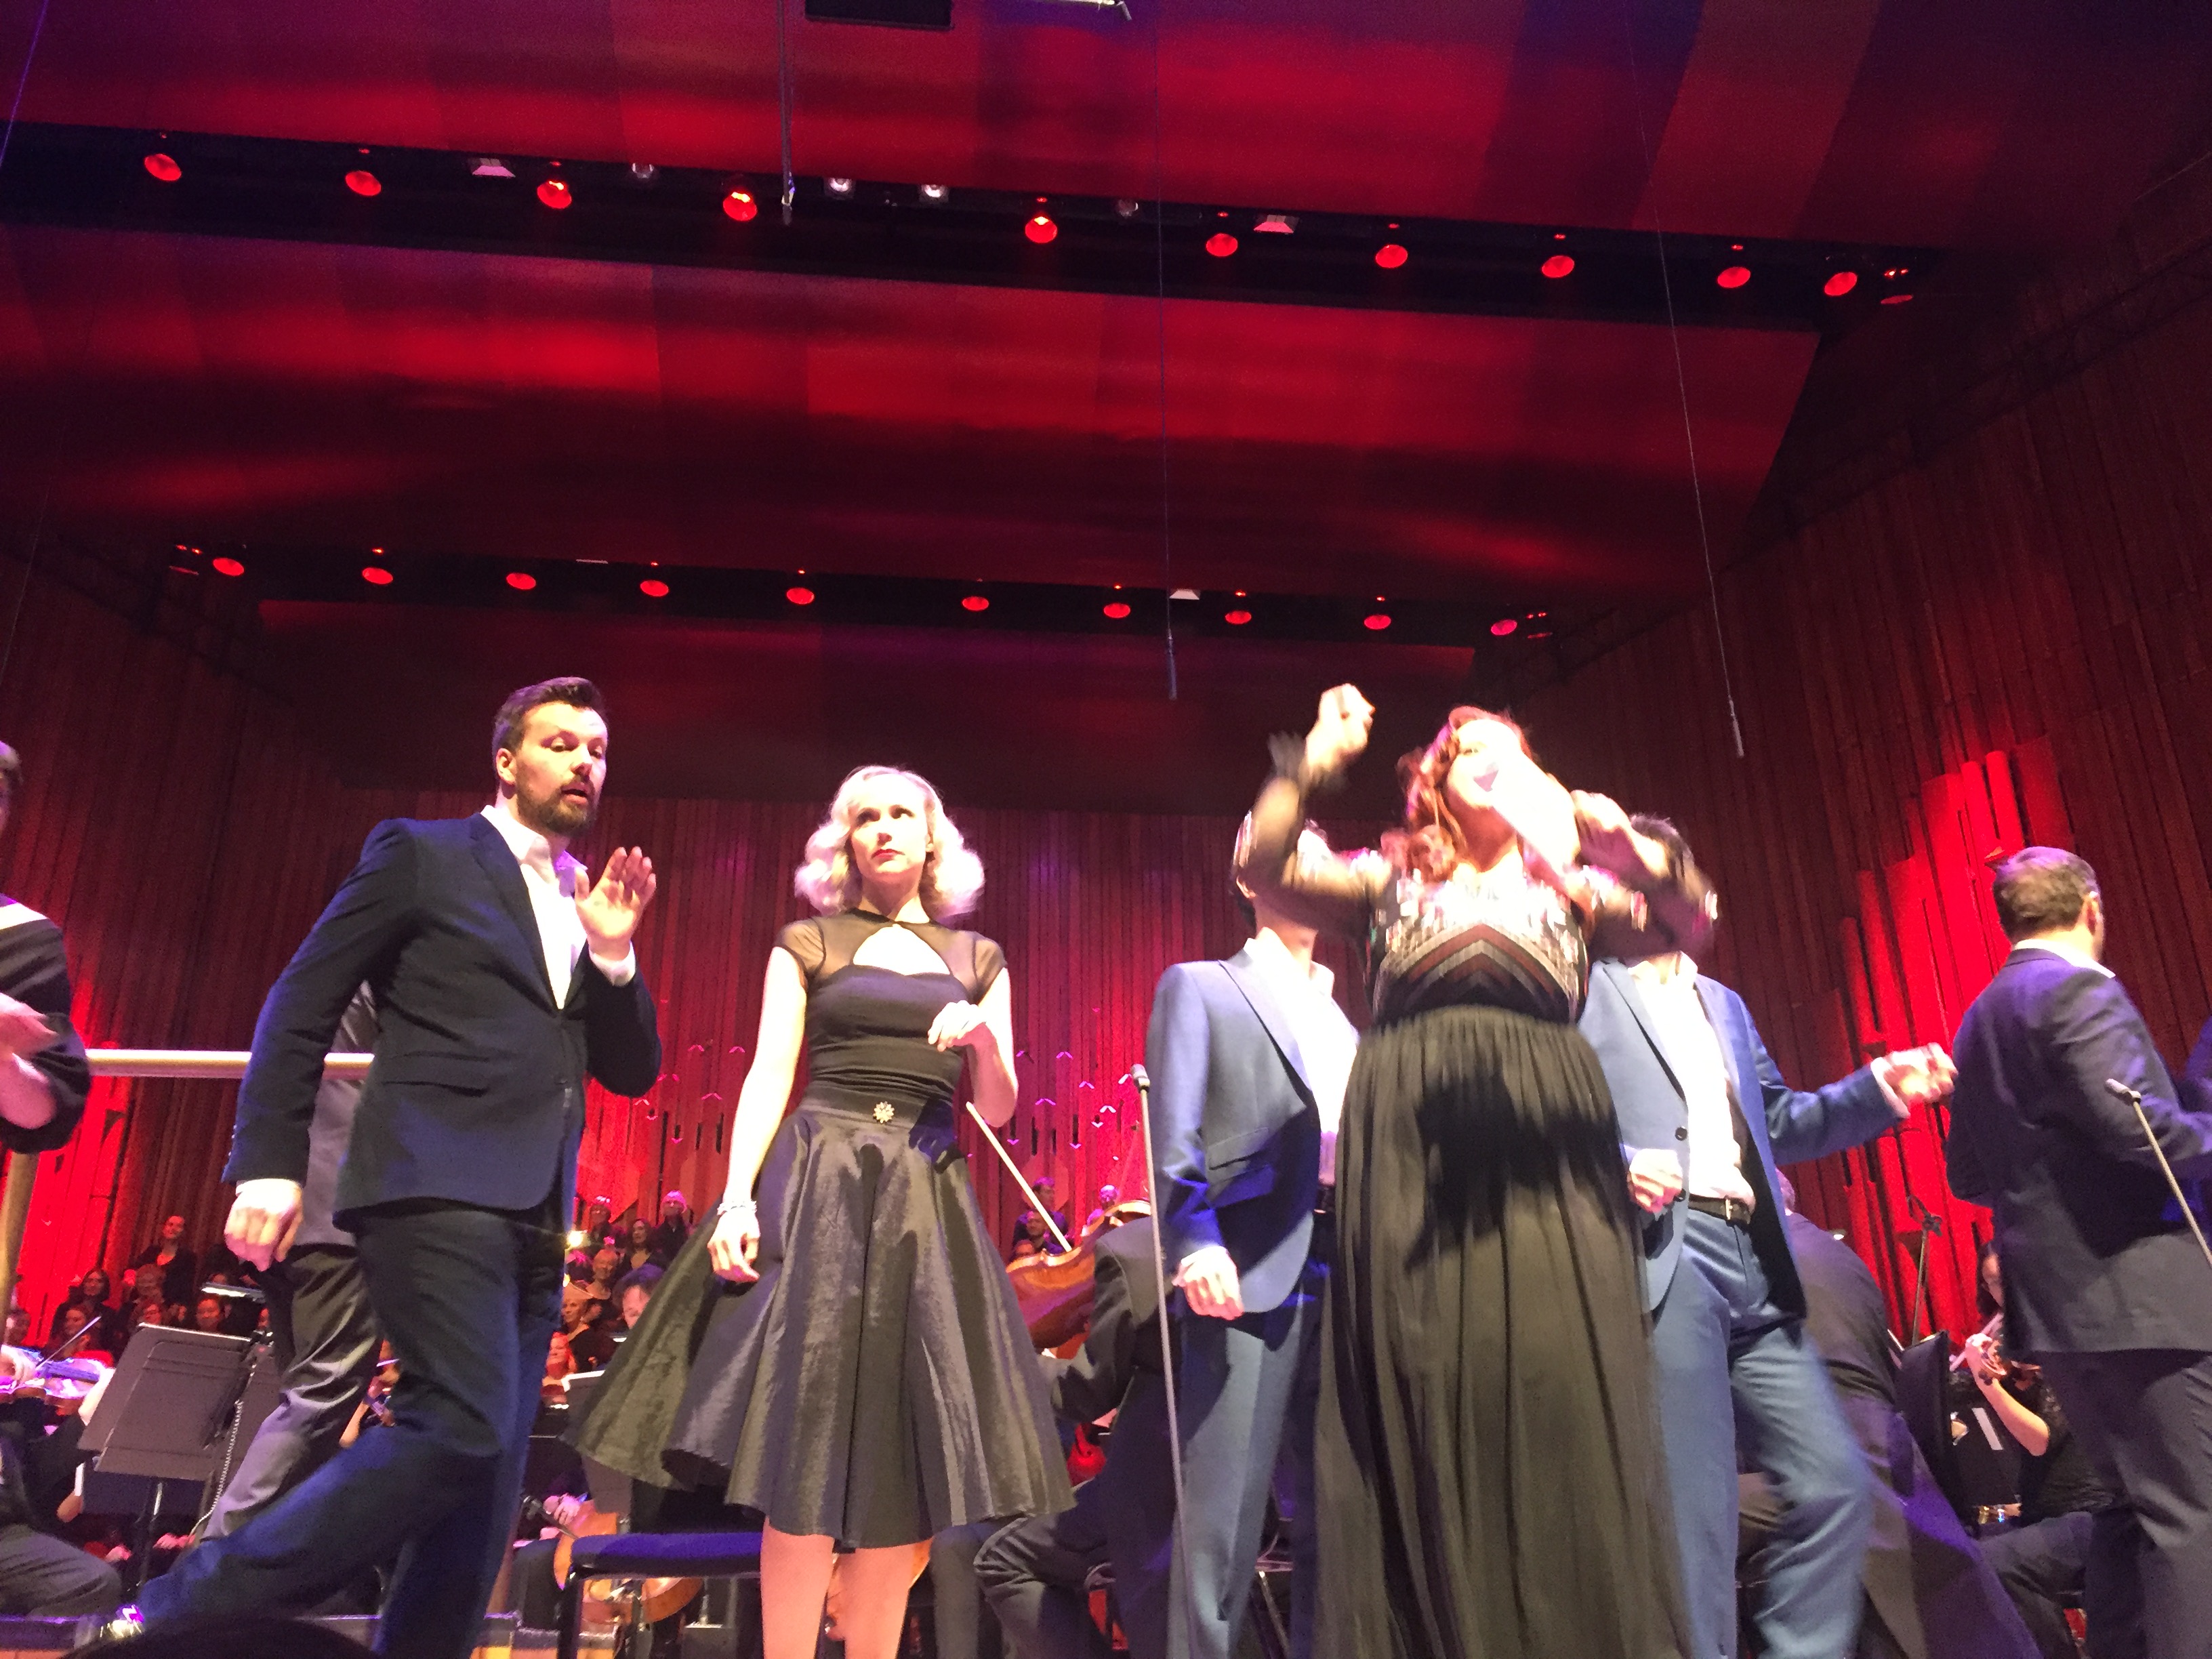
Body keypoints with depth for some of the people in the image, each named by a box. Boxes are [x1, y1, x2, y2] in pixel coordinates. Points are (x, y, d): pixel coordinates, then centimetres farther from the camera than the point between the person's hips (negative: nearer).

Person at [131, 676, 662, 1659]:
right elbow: (298, 1009, 2)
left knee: (487, 1472, 6)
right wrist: (268, 1167, -7)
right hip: (435, 1186, -6)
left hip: (533, 1215, 7)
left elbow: (632, 1073, 17)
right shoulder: (421, 854, 5)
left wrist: (613, 952, 1)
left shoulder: (588, 900, 21)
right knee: (463, 1431, -19)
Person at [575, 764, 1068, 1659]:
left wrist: (984, 1038, -12)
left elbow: (997, 1108, 9)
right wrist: (737, 1197, -14)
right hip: (817, 1189, -2)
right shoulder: (807, 944, 9)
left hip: (927, 1205, 2)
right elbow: (768, 1078, 0)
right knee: (807, 1446, -8)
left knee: (905, 1460, 1)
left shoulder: (978, 962, 14)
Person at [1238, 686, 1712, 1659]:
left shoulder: (1570, 887, 22)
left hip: (1544, 1151, 1)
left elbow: (1686, 925, 6)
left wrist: (1627, 845, -9)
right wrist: (1312, 763, -1)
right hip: (1416, 1153, -1)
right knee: (1433, 1403, -4)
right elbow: (1267, 871, 4)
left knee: (1560, 1396, -7)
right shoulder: (1390, 880, 19)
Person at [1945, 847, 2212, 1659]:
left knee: (2133, 1506, 18)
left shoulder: (1980, 1019, 15)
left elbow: (1967, 1174, 16)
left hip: (2052, 1299, 8)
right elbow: (2146, 1130, -21)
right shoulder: (2080, 990, -11)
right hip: (2138, 1294, -8)